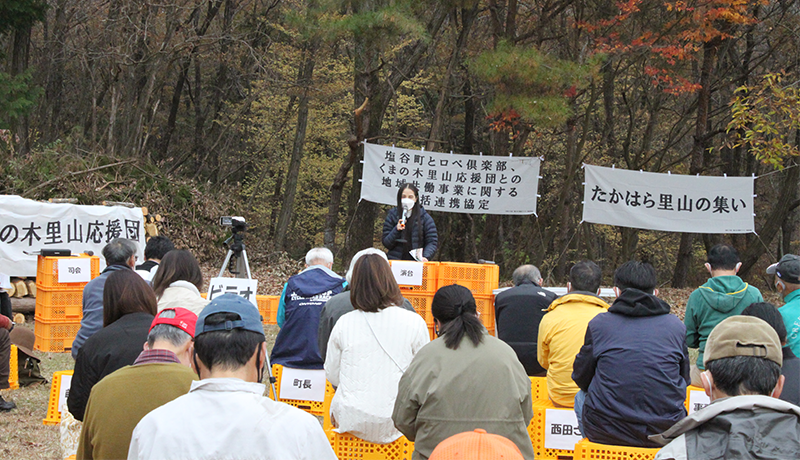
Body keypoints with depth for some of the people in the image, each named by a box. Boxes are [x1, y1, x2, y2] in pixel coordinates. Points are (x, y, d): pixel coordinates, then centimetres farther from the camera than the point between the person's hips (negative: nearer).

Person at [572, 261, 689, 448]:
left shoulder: (599, 323, -2)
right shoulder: (676, 325, 2)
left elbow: (581, 378, 8)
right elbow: (684, 379, 14)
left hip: (605, 432, -1)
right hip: (665, 432, 2)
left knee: (581, 396, 31)